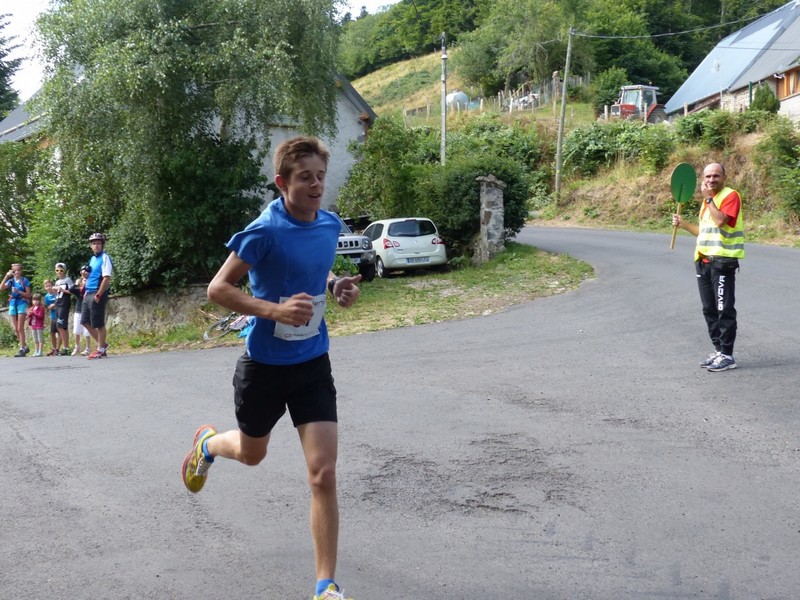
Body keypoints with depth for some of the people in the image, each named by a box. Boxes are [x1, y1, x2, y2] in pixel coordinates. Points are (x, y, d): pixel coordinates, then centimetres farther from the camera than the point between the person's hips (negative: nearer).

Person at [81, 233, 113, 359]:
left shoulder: (105, 258, -9)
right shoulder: (92, 259, 17)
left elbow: (106, 278, -17)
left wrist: (98, 295, -20)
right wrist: (86, 291, 15)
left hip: (98, 294, -9)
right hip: (88, 294, 9)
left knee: (98, 323, -4)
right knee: (85, 321, 10)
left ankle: (101, 350, 6)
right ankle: (101, 344, 21)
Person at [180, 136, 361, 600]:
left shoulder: (330, 225, -3)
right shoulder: (265, 231, -21)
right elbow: (218, 289, -16)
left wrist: (337, 286, -4)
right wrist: (275, 309, -30)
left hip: (313, 363, 3)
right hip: (265, 365, -3)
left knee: (324, 474, -7)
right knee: (252, 453, 22)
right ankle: (208, 443, 60)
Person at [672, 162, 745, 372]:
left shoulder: (731, 195, -8)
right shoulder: (707, 200, 18)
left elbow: (720, 221, -24)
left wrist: (708, 198, -17)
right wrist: (683, 224, 12)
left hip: (722, 261, -9)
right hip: (704, 261, 9)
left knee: (724, 310, -6)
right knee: (709, 310, 11)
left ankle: (727, 356, -2)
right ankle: (718, 350, 19)